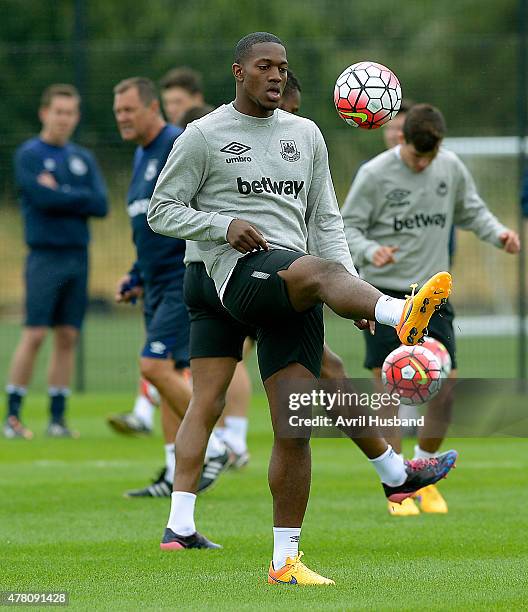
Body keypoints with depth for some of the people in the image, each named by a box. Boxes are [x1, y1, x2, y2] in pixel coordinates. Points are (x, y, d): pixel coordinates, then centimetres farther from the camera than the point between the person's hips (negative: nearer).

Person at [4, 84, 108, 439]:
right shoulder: (28, 155, -1)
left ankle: (58, 416, 8)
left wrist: (59, 194, -6)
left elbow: (101, 205, 1)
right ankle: (13, 414, -3)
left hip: (78, 256, 5)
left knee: (68, 337, 4)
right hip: (45, 254, -5)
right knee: (34, 335, -9)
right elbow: (42, 198, -16)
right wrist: (78, 198, -3)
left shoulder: (83, 159, 13)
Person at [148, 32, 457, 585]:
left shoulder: (305, 134, 22)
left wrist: (352, 295, 10)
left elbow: (325, 221, 22)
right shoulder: (204, 135, 8)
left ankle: (285, 560, 4)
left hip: (295, 299, 5)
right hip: (241, 270, -5)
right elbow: (161, 211, 8)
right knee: (317, 271, -38)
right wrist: (224, 225, -8)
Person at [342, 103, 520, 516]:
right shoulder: (375, 174, -8)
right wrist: (370, 251, -25)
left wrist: (498, 233, -4)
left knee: (445, 387, -3)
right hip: (385, 292, -4)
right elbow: (348, 227, -5)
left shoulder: (451, 168, 3)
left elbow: (471, 211, 16)